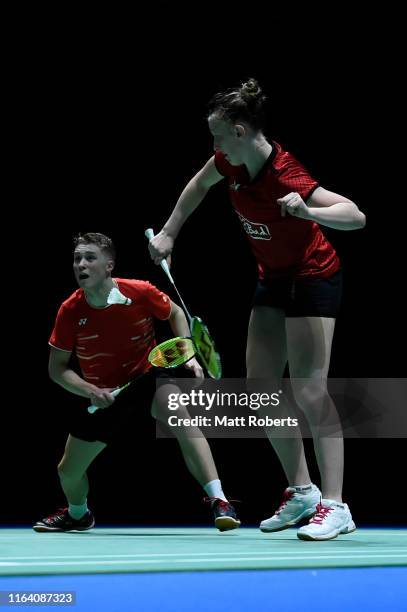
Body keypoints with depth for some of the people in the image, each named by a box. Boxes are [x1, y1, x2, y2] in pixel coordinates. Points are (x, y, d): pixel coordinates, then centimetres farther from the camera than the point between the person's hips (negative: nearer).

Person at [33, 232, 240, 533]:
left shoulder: (140, 293, -19)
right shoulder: (70, 311, -16)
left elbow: (176, 313, 3)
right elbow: (58, 368, -6)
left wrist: (189, 356, -9)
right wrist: (90, 390, -23)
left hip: (148, 377, -3)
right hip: (102, 395, 3)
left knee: (179, 416, -36)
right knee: (68, 471, 9)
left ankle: (218, 500, -37)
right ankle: (78, 514, 47)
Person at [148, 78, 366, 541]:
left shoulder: (285, 176, -32)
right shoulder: (231, 160, -10)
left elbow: (356, 216, -39)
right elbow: (200, 183, 15)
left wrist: (307, 212, -55)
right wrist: (169, 233, 14)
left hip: (313, 277, -8)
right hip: (272, 278, 8)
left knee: (308, 389, -17)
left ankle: (334, 506, -16)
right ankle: (302, 491, 16)